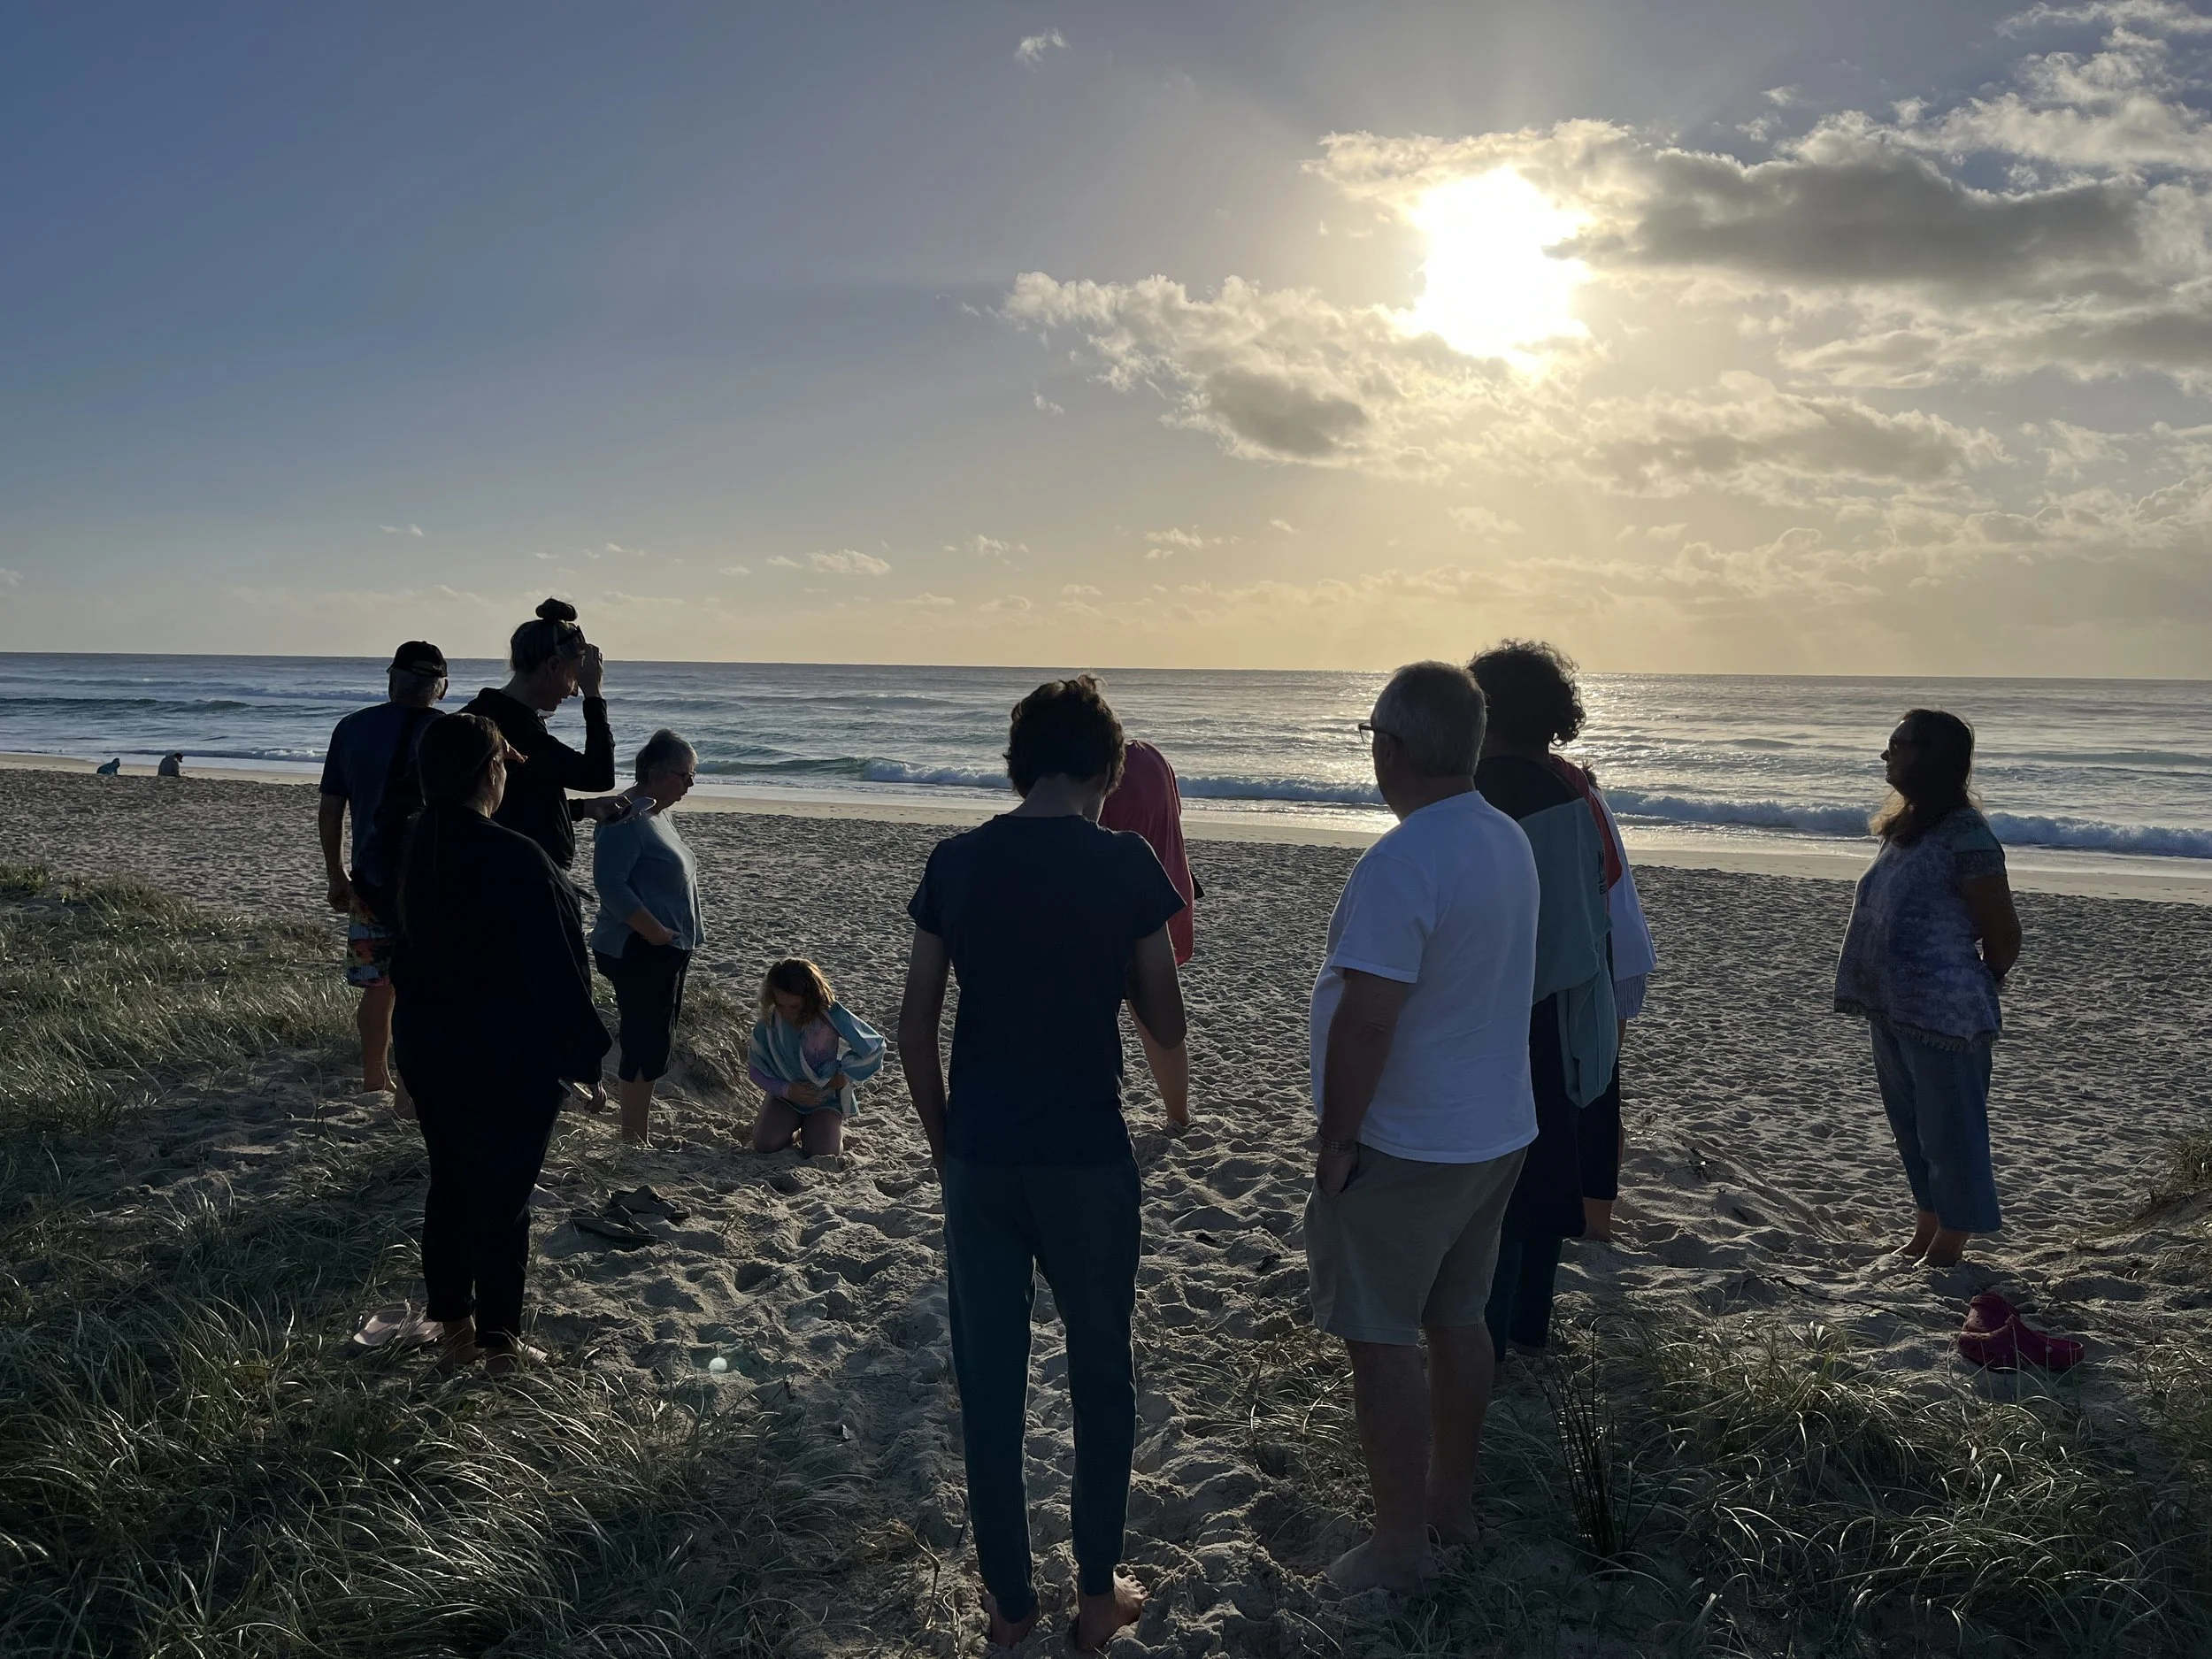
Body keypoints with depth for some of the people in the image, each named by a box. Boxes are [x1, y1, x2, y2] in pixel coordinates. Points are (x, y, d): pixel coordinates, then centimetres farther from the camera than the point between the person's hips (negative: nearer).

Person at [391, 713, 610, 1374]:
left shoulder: (416, 848, -2)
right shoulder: (517, 859, -25)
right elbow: (555, 970, -20)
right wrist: (585, 1055, -11)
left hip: (429, 1047, 7)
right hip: (511, 1059, -7)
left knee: (449, 1183, 18)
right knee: (503, 1195, 6)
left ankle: (454, 1325, 31)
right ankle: (499, 1342, 18)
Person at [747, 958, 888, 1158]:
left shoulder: (834, 1018, -23)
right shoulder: (770, 1022, -17)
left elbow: (875, 1047, -8)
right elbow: (755, 1069, -4)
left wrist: (846, 1076, -17)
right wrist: (787, 1090, -20)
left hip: (828, 1098, -2)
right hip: (787, 1094, 2)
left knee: (821, 1153, -23)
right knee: (764, 1144, -22)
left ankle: (835, 1127, 14)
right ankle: (794, 1129, 13)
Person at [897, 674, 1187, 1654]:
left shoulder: (956, 863, -1)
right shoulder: (1126, 865, -9)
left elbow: (914, 1029, 1)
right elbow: (1167, 1027, -3)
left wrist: (944, 1141, 13)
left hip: (979, 1158, 2)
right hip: (1086, 1158, -2)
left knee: (989, 1381, 14)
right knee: (1100, 1376, 16)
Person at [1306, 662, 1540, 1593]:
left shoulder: (1400, 866, -25)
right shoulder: (1509, 842, 3)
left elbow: (1365, 1021, -27)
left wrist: (1335, 1141, -15)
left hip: (1404, 1149, -8)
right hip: (1497, 1130, 9)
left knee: (1381, 1338, 4)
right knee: (1457, 1317, 20)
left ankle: (1400, 1544, 14)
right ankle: (1453, 1498, 34)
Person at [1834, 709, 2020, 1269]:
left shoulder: (1965, 837, -20)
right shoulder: (1907, 826, 7)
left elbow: (2004, 934, -13)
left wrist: (1974, 995, 1)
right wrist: (1878, 999, 16)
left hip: (1943, 1018, -9)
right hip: (1893, 1011, 9)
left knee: (1950, 1131, 5)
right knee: (1912, 1126, 20)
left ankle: (1949, 1245, 19)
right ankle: (1925, 1232, 35)